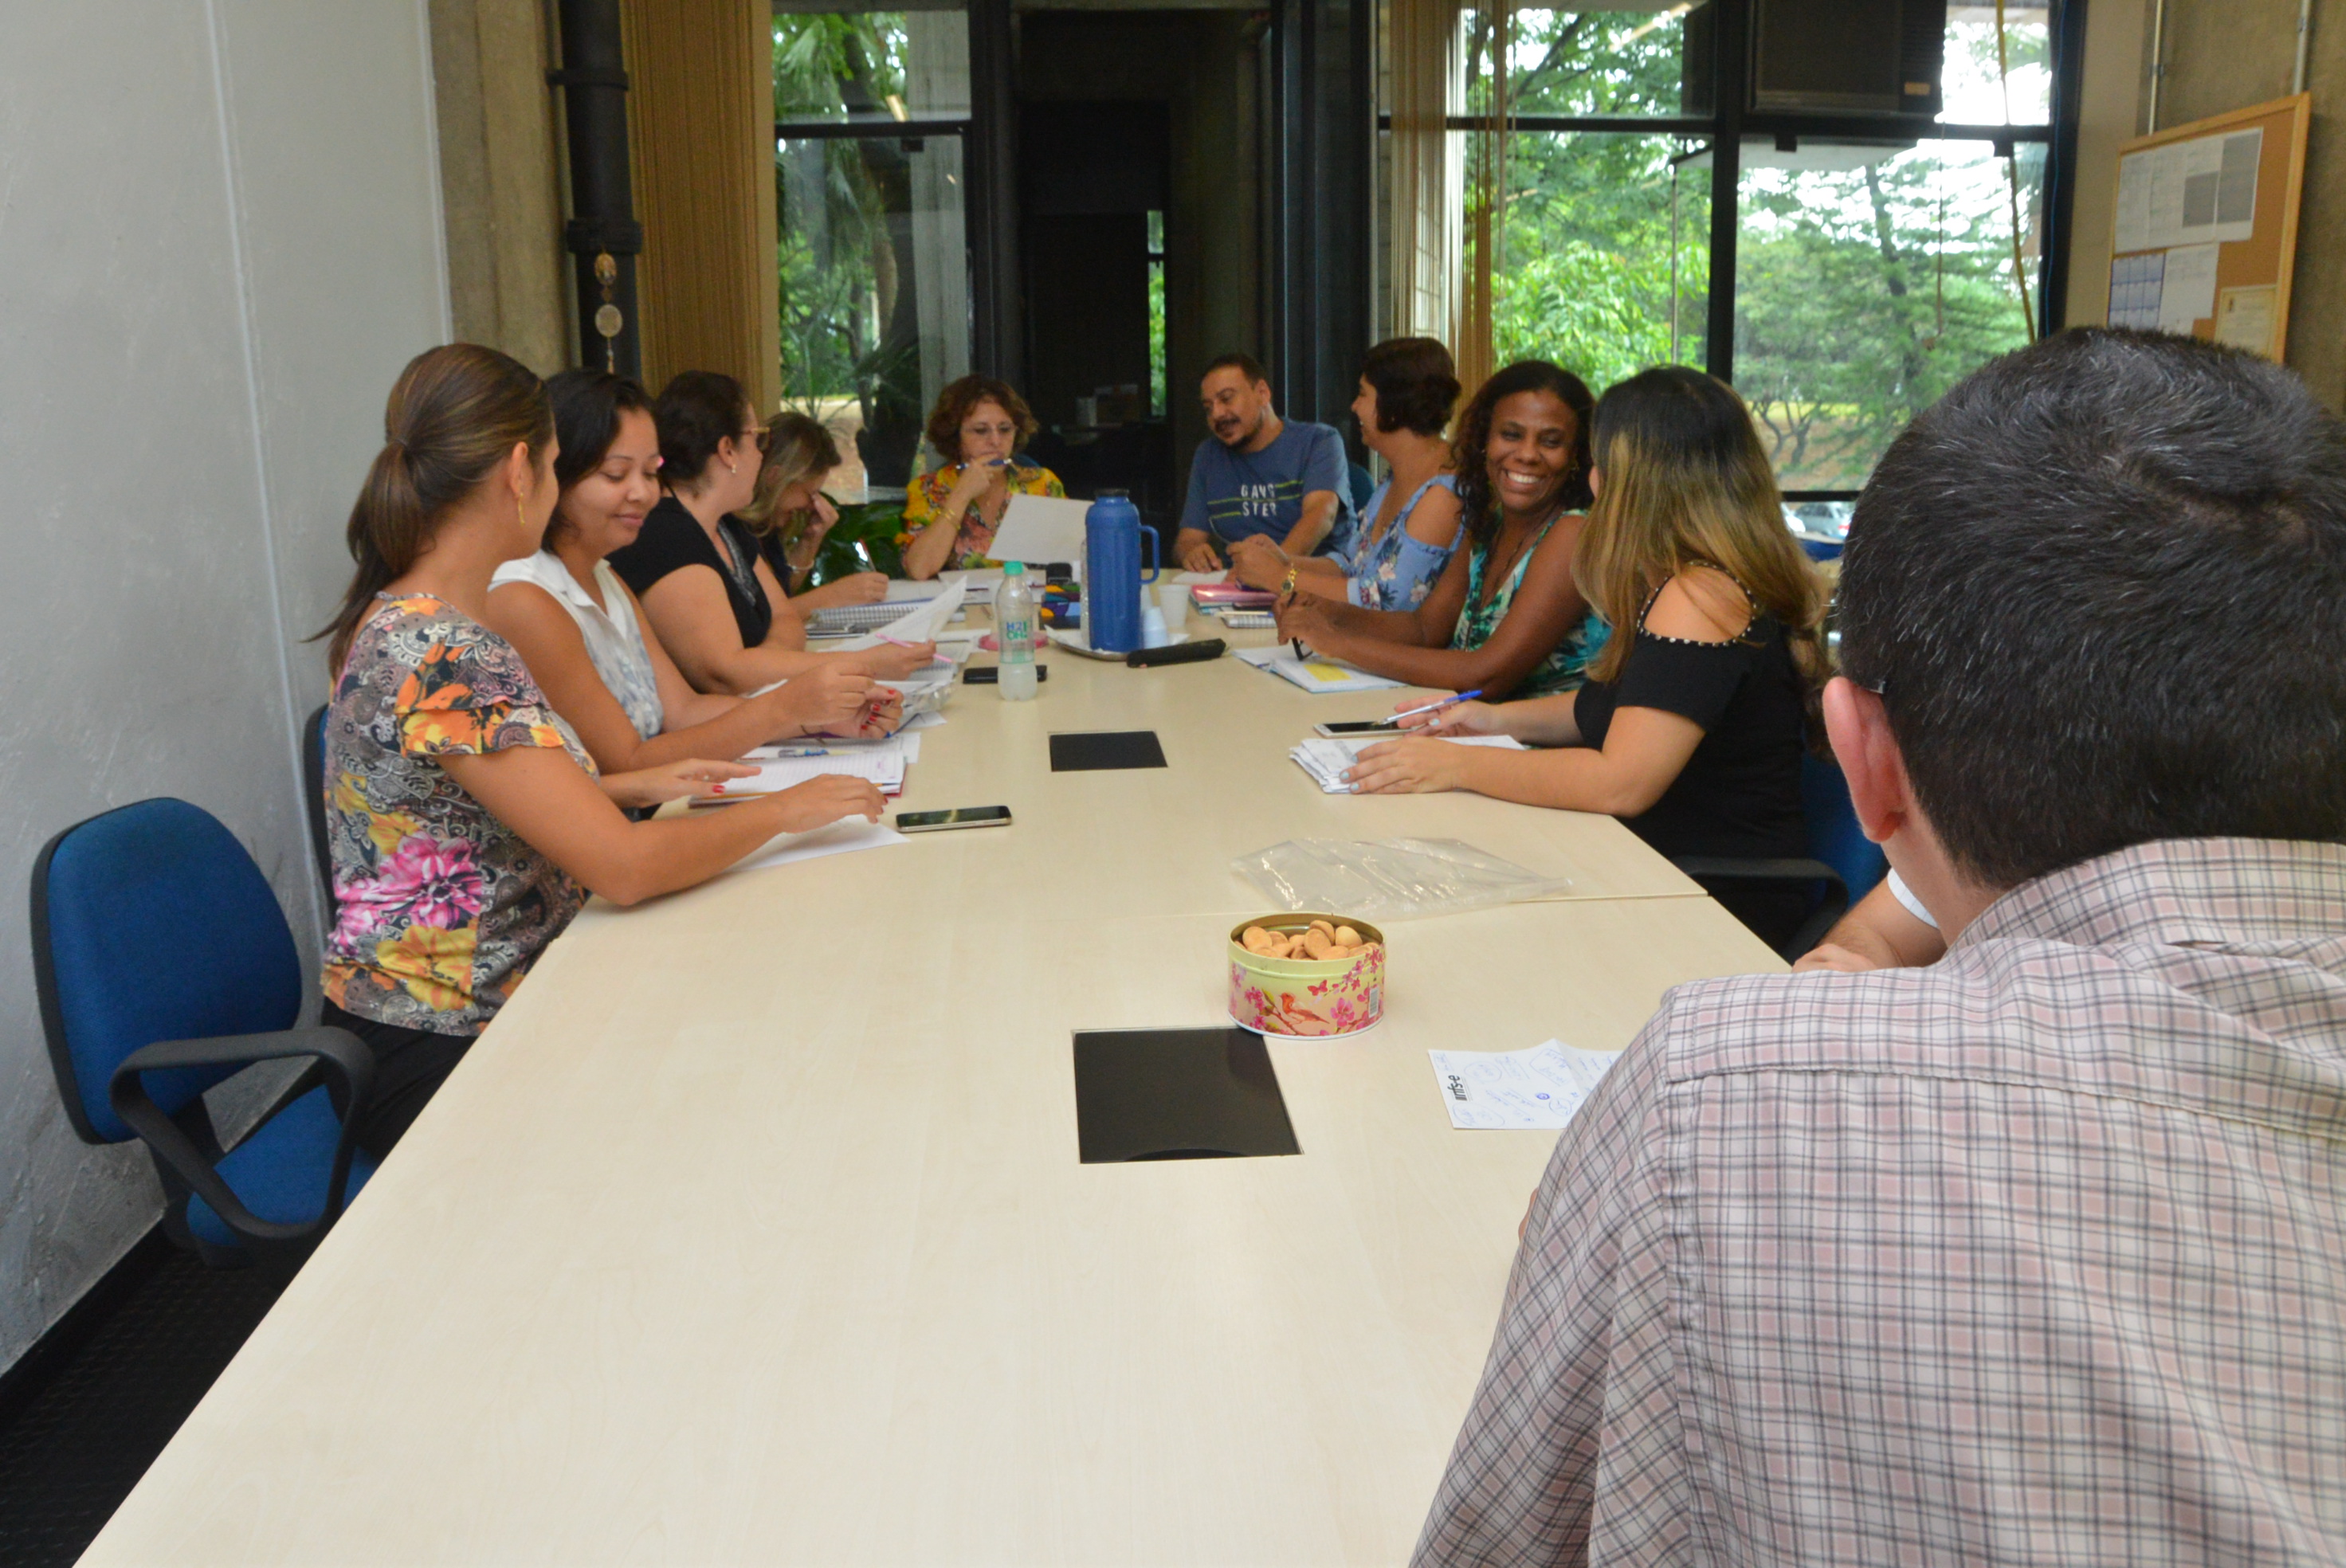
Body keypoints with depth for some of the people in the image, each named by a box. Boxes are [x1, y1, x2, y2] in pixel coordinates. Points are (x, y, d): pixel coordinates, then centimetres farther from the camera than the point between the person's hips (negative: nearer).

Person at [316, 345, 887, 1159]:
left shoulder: (401, 624, 6)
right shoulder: (443, 657, -25)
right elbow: (625, 867, -26)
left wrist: (636, 785, 9)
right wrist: (785, 809, -12)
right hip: (442, 1057, -9)